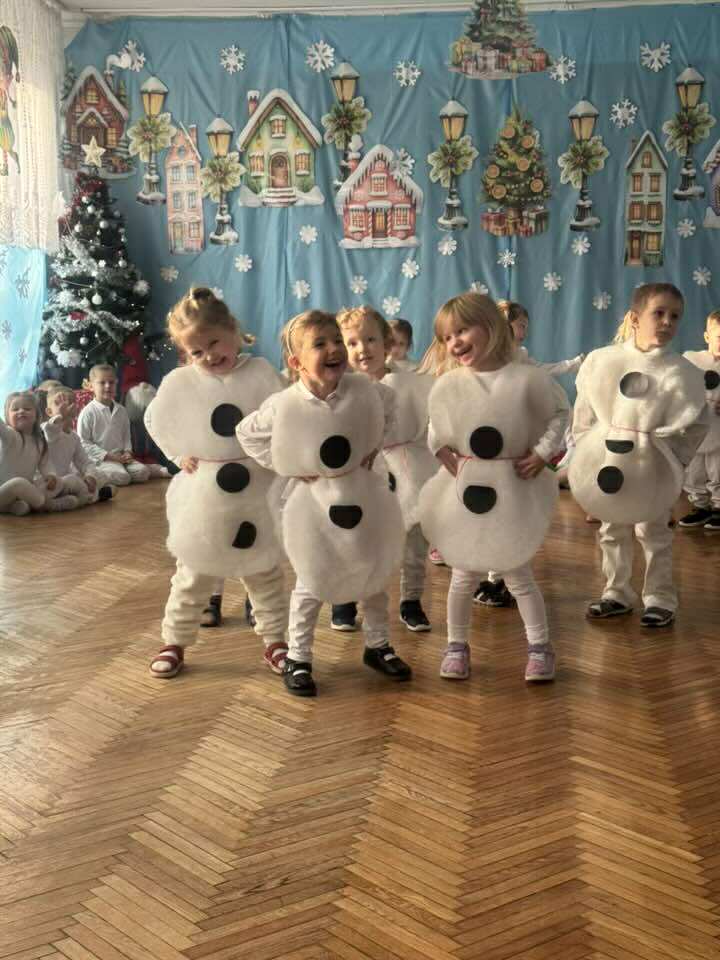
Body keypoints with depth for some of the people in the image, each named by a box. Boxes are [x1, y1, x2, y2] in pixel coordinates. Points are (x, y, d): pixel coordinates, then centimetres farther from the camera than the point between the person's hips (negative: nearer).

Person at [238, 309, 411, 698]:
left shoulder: (364, 389, -13)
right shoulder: (283, 406, -19)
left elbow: (388, 407, 10)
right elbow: (247, 434, -3)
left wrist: (373, 447, 3)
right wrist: (285, 466, -7)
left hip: (363, 493, 3)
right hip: (313, 499, -3)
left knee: (375, 574, 16)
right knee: (312, 583, 7)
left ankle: (378, 646, 35)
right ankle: (297, 657, 22)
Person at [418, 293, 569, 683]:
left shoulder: (526, 378, -13)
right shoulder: (446, 385, -8)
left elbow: (559, 412, 1)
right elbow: (436, 433, 8)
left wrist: (542, 452, -9)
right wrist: (445, 455, -9)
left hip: (512, 491, -2)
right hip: (464, 490, 2)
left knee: (518, 574, 7)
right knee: (463, 575, 11)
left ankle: (539, 646, 21)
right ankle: (456, 645, 26)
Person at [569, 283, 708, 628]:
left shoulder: (681, 372, -11)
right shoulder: (601, 360, -6)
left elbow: (695, 424, -5)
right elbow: (584, 411, 2)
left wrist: (671, 458, -9)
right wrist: (586, 449, 0)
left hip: (651, 465, -2)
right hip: (607, 458, 3)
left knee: (653, 532, 8)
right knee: (612, 531, 15)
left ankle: (660, 599, 21)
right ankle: (617, 593, 29)